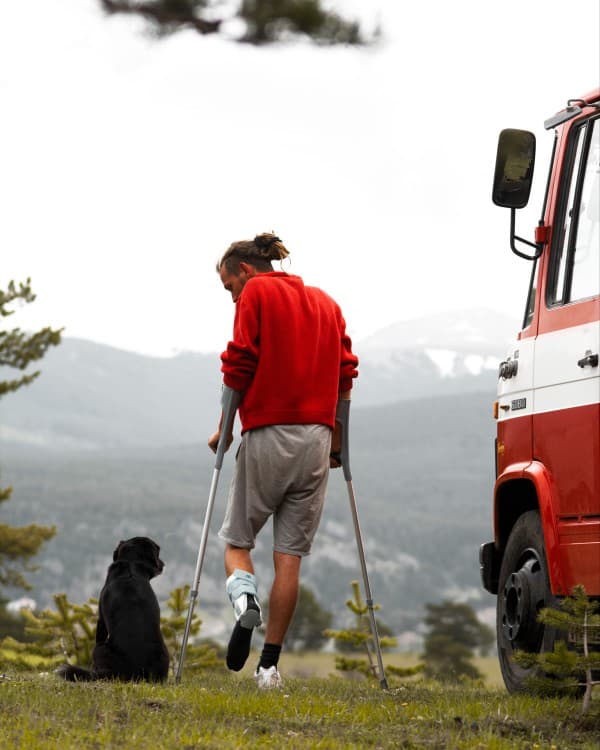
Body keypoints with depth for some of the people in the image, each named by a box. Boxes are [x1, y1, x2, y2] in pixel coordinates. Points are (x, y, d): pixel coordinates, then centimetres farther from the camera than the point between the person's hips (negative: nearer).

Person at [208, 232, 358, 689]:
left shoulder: (256, 295, 1)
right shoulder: (325, 303, 18)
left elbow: (239, 368, -6)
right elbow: (345, 373, 14)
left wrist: (223, 429, 1)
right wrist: (337, 441, 17)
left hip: (267, 434, -4)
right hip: (316, 437, 4)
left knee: (236, 539, 8)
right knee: (290, 555, 3)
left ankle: (245, 598, -24)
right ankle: (270, 665, 0)